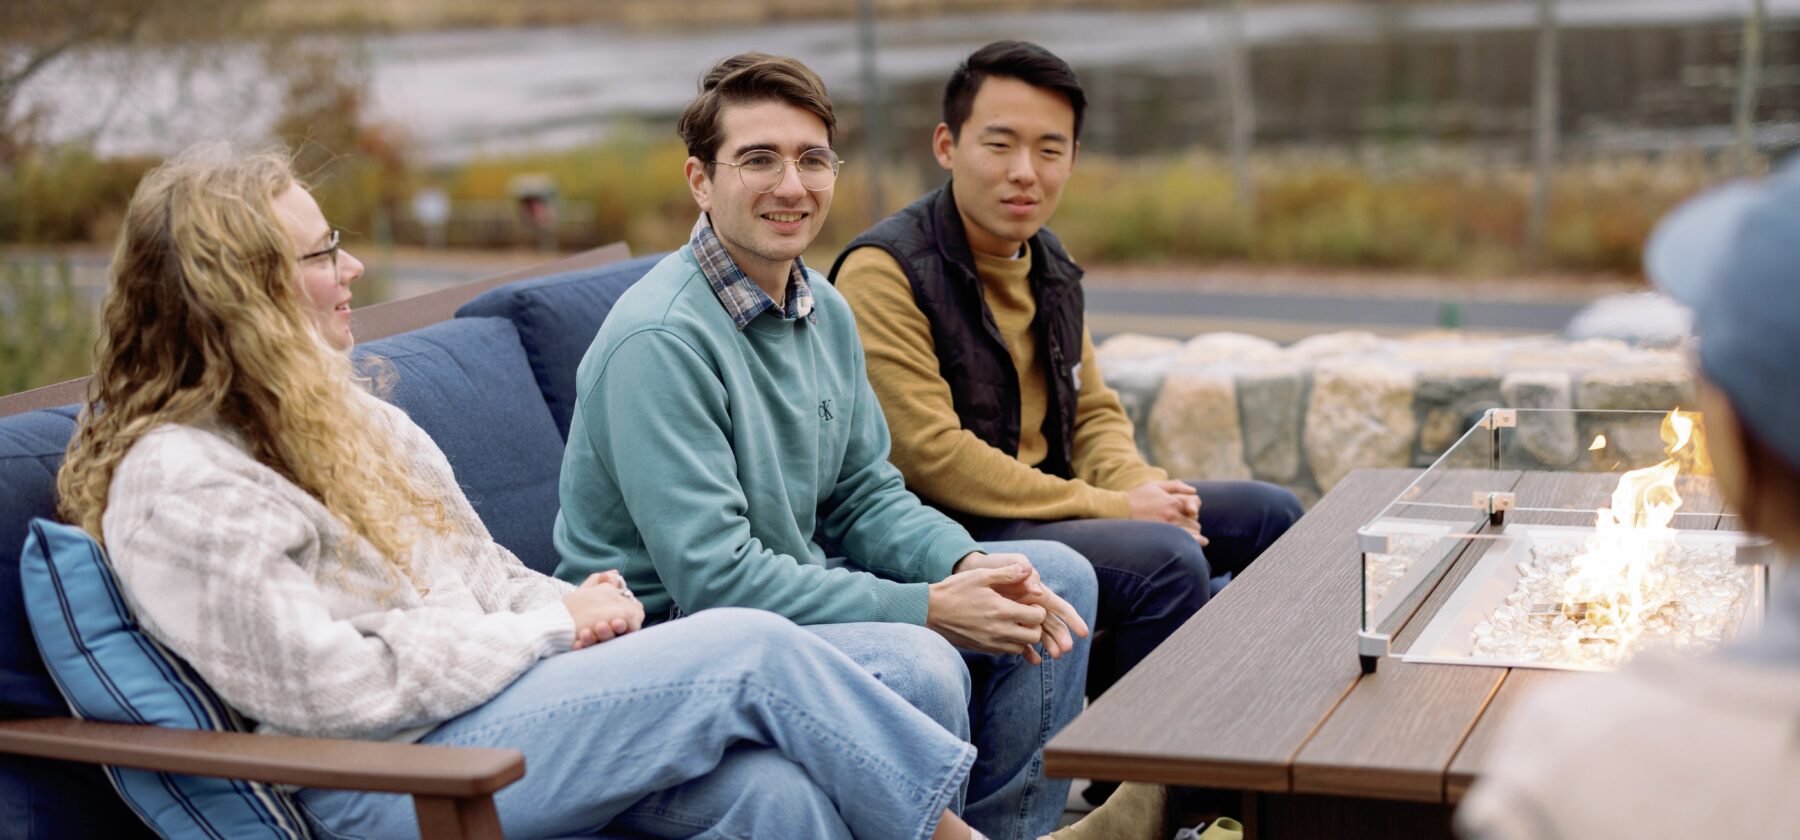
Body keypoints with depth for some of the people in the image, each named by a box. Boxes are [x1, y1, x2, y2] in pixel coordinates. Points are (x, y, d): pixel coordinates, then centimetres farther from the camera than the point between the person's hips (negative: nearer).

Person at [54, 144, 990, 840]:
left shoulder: (337, 410, 17)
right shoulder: (177, 484, -12)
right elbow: (336, 689, -18)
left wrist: (585, 604, 0)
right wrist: (552, 628, -10)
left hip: (490, 701, 8)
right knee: (754, 648, -16)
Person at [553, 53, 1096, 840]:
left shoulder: (824, 311, 6)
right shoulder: (658, 340, -23)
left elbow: (864, 494, 12)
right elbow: (713, 578, -26)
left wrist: (968, 566, -9)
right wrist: (925, 609, -24)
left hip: (802, 590, 9)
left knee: (1056, 580, 8)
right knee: (917, 665, -33)